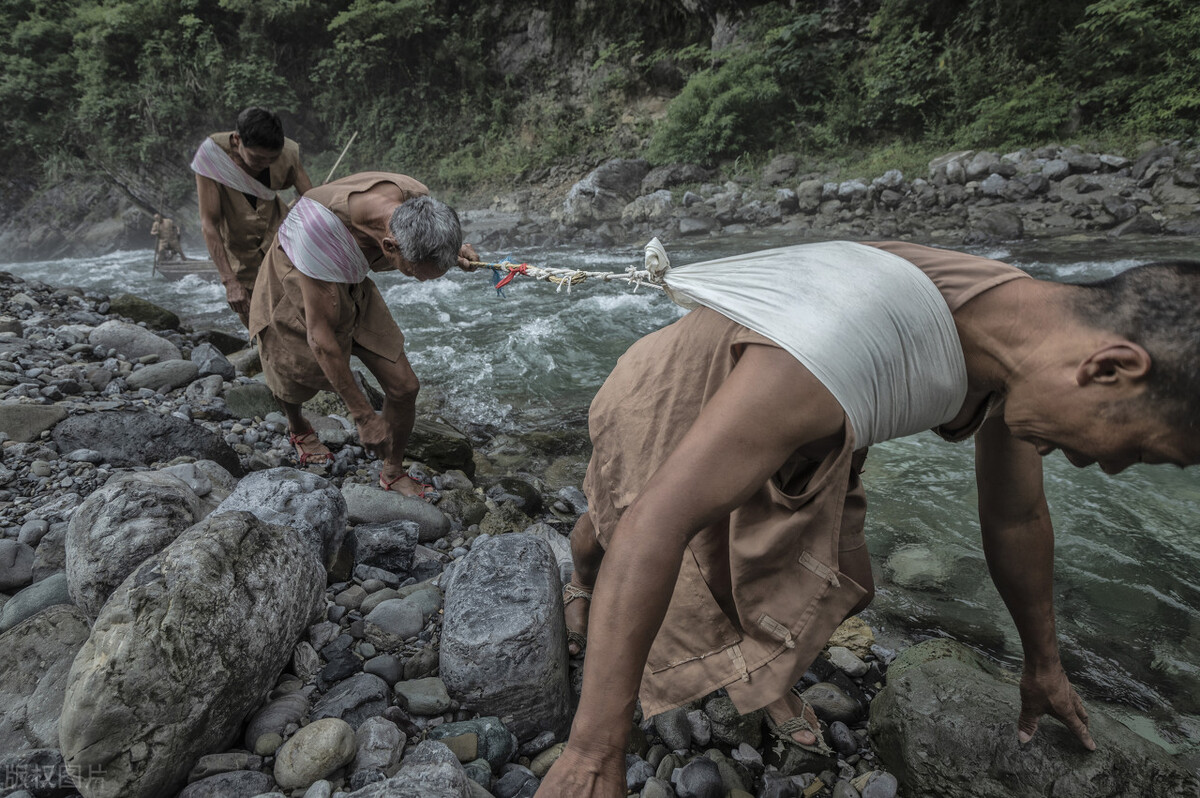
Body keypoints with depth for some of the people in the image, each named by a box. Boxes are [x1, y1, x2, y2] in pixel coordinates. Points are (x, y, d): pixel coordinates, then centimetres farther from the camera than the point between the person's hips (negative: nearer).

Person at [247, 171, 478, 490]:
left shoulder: (416, 200, -27)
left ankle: (393, 473, 21)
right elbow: (319, 336, -36)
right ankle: (297, 428, 59)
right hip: (298, 294, -4)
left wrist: (452, 252, -20)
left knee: (403, 386, -4)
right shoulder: (324, 228, -44)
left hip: (351, 290, 4)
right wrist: (364, 417, -29)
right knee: (297, 385, 21)